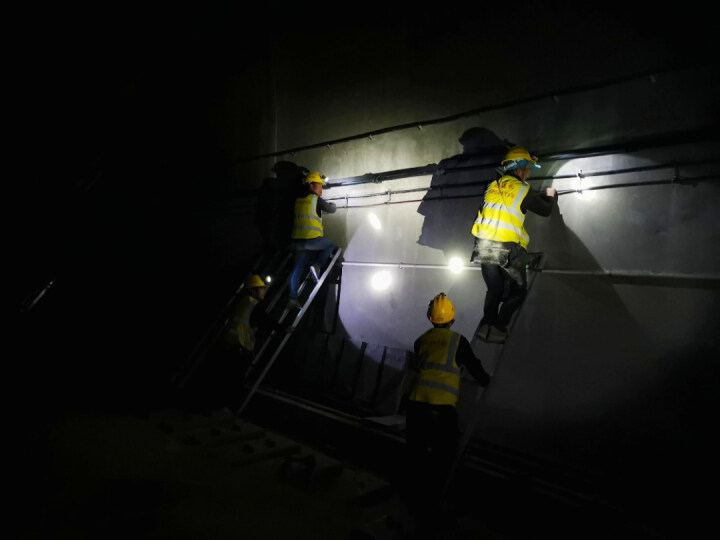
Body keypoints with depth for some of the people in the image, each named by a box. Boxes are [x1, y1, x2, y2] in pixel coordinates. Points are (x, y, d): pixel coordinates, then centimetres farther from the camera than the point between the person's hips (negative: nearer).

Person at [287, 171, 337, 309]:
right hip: (312, 239, -6)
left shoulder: (298, 200, 15)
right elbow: (331, 209, 3)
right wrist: (333, 204, 28)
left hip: (298, 240, 6)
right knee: (330, 246, 21)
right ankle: (317, 265, -1)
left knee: (298, 269, 11)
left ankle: (293, 298, 10)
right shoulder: (316, 199, -2)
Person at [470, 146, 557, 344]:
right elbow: (546, 210, 10)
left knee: (494, 290, 20)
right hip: (507, 249, -5)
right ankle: (498, 328, 3)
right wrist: (551, 196, 30)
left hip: (483, 246, 5)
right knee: (518, 290, 11)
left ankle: (487, 325, 10)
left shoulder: (493, 186, 11)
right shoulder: (523, 190, -2)